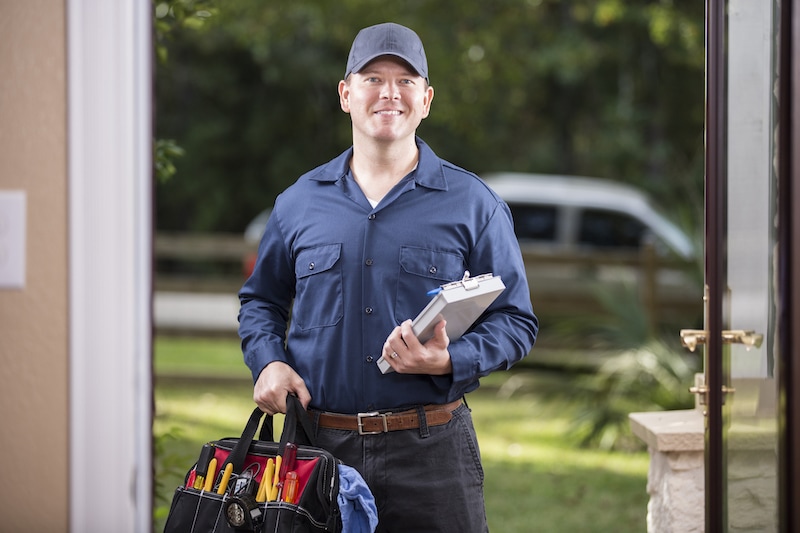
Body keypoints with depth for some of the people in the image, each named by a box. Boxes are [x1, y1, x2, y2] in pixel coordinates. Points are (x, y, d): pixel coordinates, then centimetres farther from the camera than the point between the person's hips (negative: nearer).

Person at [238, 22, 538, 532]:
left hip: (431, 449, -2)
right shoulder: (300, 203, 10)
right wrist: (268, 362, 1)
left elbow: (515, 321, 3)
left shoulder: (473, 204, 3)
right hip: (319, 448, 2)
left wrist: (449, 361, -15)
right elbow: (262, 300, 22)